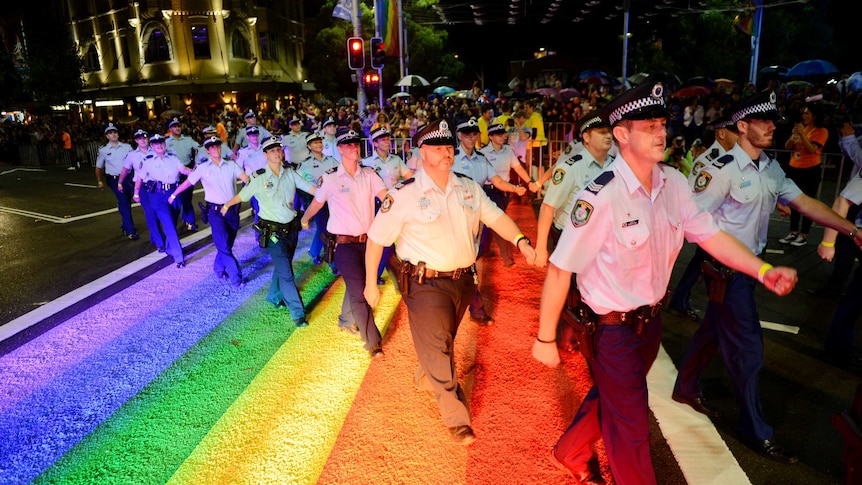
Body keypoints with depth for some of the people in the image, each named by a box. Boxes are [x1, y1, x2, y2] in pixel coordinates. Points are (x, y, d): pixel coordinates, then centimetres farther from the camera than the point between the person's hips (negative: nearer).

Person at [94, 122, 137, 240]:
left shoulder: (127, 147, 4)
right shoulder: (103, 150, 4)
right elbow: (98, 168, 12)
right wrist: (99, 181, 7)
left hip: (127, 178, 2)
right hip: (114, 179, -2)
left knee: (126, 203, 11)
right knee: (123, 202, -13)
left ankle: (124, 226, 32)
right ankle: (130, 231, -10)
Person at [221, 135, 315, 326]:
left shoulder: (290, 173, 0)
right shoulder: (259, 178, -10)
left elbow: (311, 188, -2)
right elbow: (242, 196, 5)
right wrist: (226, 205, 16)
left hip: (292, 228, 4)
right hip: (273, 231, -4)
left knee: (282, 266, 19)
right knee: (286, 273, -6)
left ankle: (274, 296, 44)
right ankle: (298, 313, 0)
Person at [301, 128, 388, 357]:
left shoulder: (369, 174, 0)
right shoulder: (330, 178, -8)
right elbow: (317, 203, 9)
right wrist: (305, 219, 25)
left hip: (368, 239, 4)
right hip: (345, 242, -4)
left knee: (357, 285, 20)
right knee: (359, 292, -6)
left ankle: (346, 319, 47)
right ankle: (373, 343, 4)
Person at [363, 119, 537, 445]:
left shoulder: (468, 188, 2)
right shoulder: (405, 194, -14)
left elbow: (495, 216, 1)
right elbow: (376, 238, -9)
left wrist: (521, 241, -17)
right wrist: (370, 283, -6)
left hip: (463, 280, 6)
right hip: (426, 284, -5)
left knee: (442, 341, 25)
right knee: (438, 349, 3)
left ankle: (424, 377, 55)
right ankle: (457, 418, 21)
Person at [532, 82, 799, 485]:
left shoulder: (673, 183, -5)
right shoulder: (601, 196, -27)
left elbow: (710, 235, 2)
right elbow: (560, 270, -24)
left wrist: (762, 270, -15)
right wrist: (545, 339, -17)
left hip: (650, 320, 7)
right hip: (612, 328, -7)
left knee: (611, 398, 26)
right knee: (631, 426, 9)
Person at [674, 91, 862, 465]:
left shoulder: (771, 169, 7)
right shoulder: (723, 170, -18)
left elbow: (805, 202, 7)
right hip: (727, 269, -8)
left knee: (713, 330, 20)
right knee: (747, 348, 1)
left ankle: (686, 388, 40)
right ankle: (756, 432, 18)